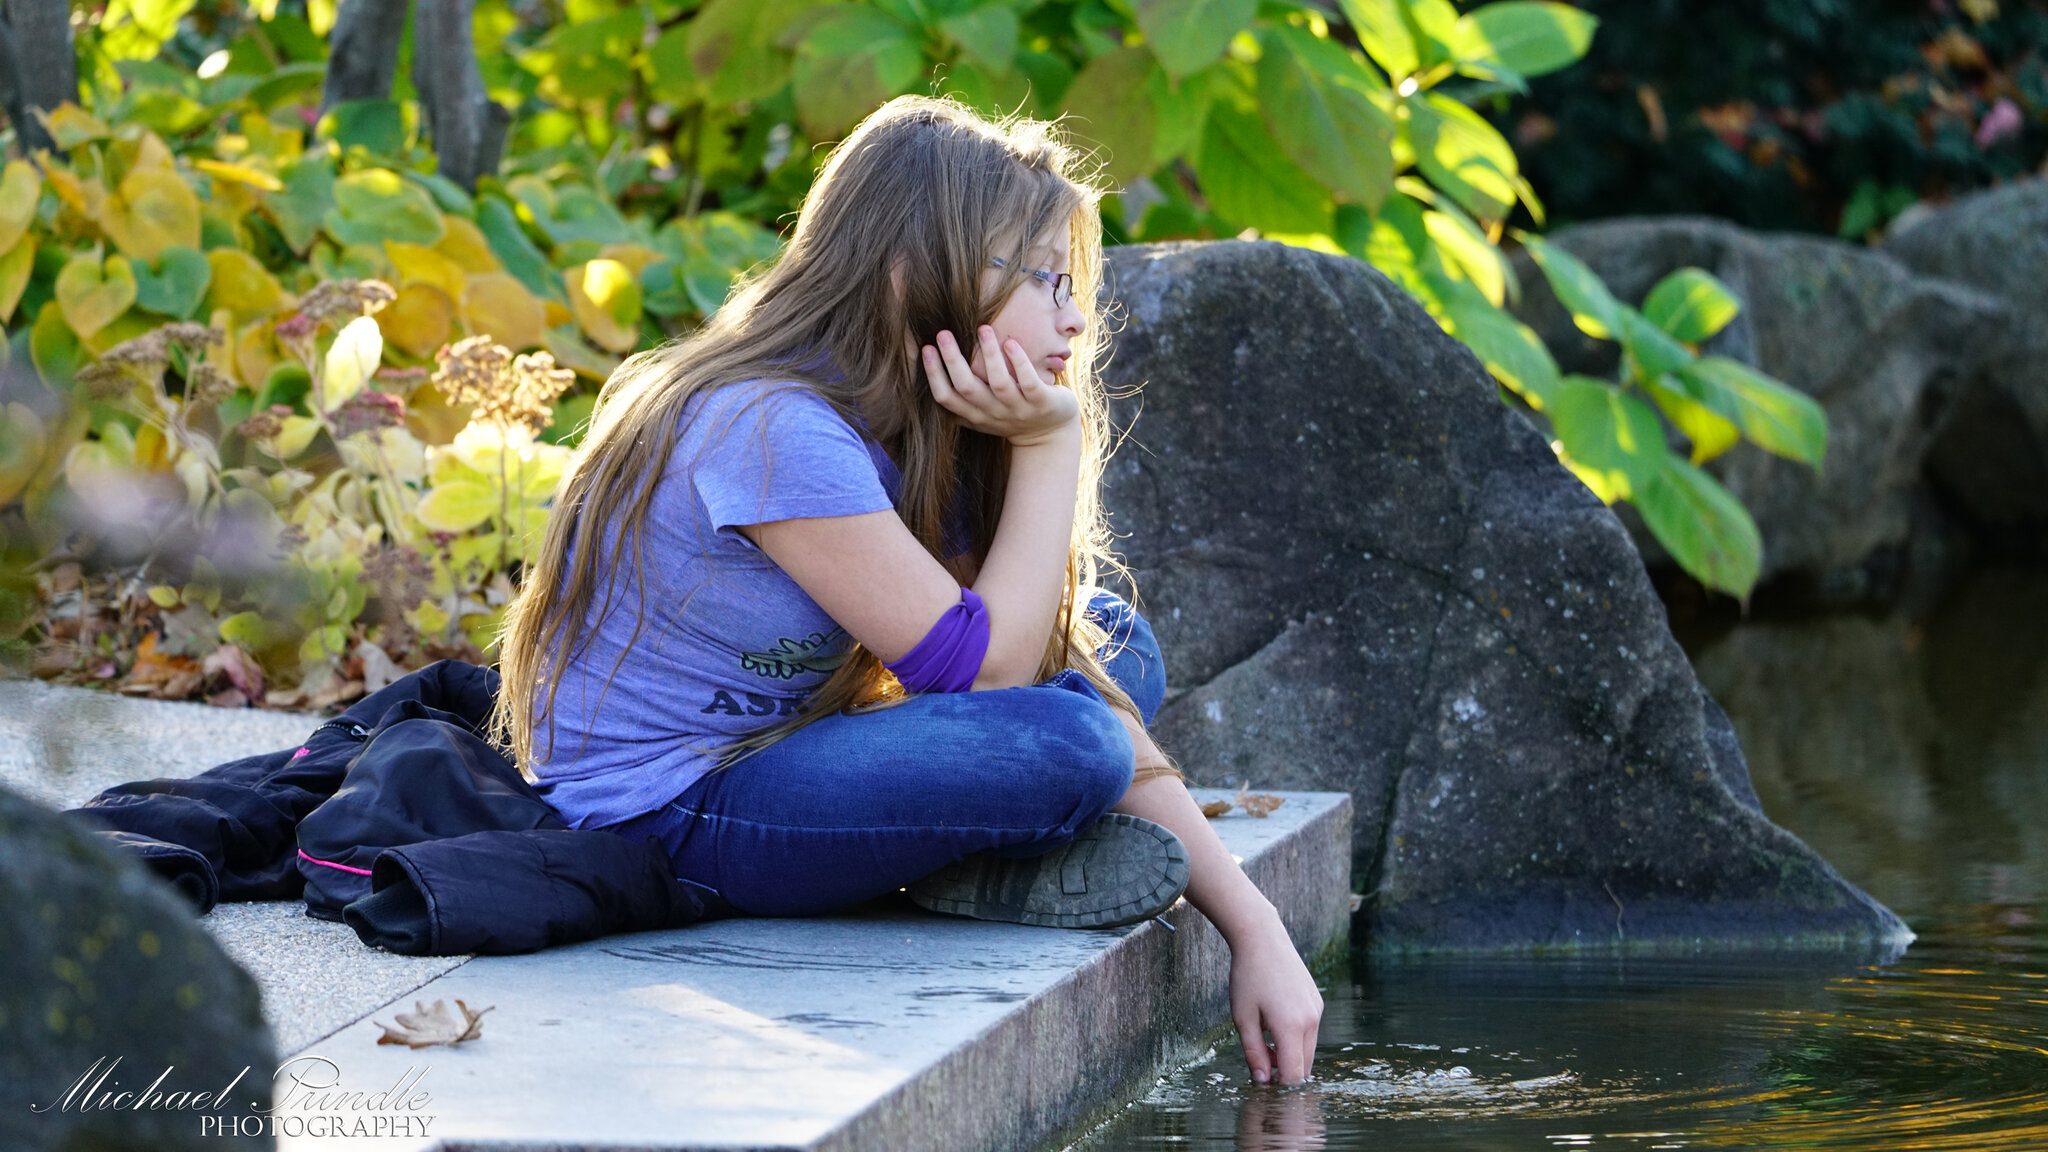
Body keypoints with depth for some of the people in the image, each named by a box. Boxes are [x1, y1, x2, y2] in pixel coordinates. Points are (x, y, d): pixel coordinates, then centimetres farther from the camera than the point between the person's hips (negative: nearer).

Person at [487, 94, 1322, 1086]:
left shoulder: (920, 442, 6)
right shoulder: (770, 427, -22)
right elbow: (982, 671, -22)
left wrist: (1254, 929, -2)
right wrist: (1050, 442, -16)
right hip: (661, 814, -10)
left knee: (1112, 645, 9)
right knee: (1059, 744, -27)